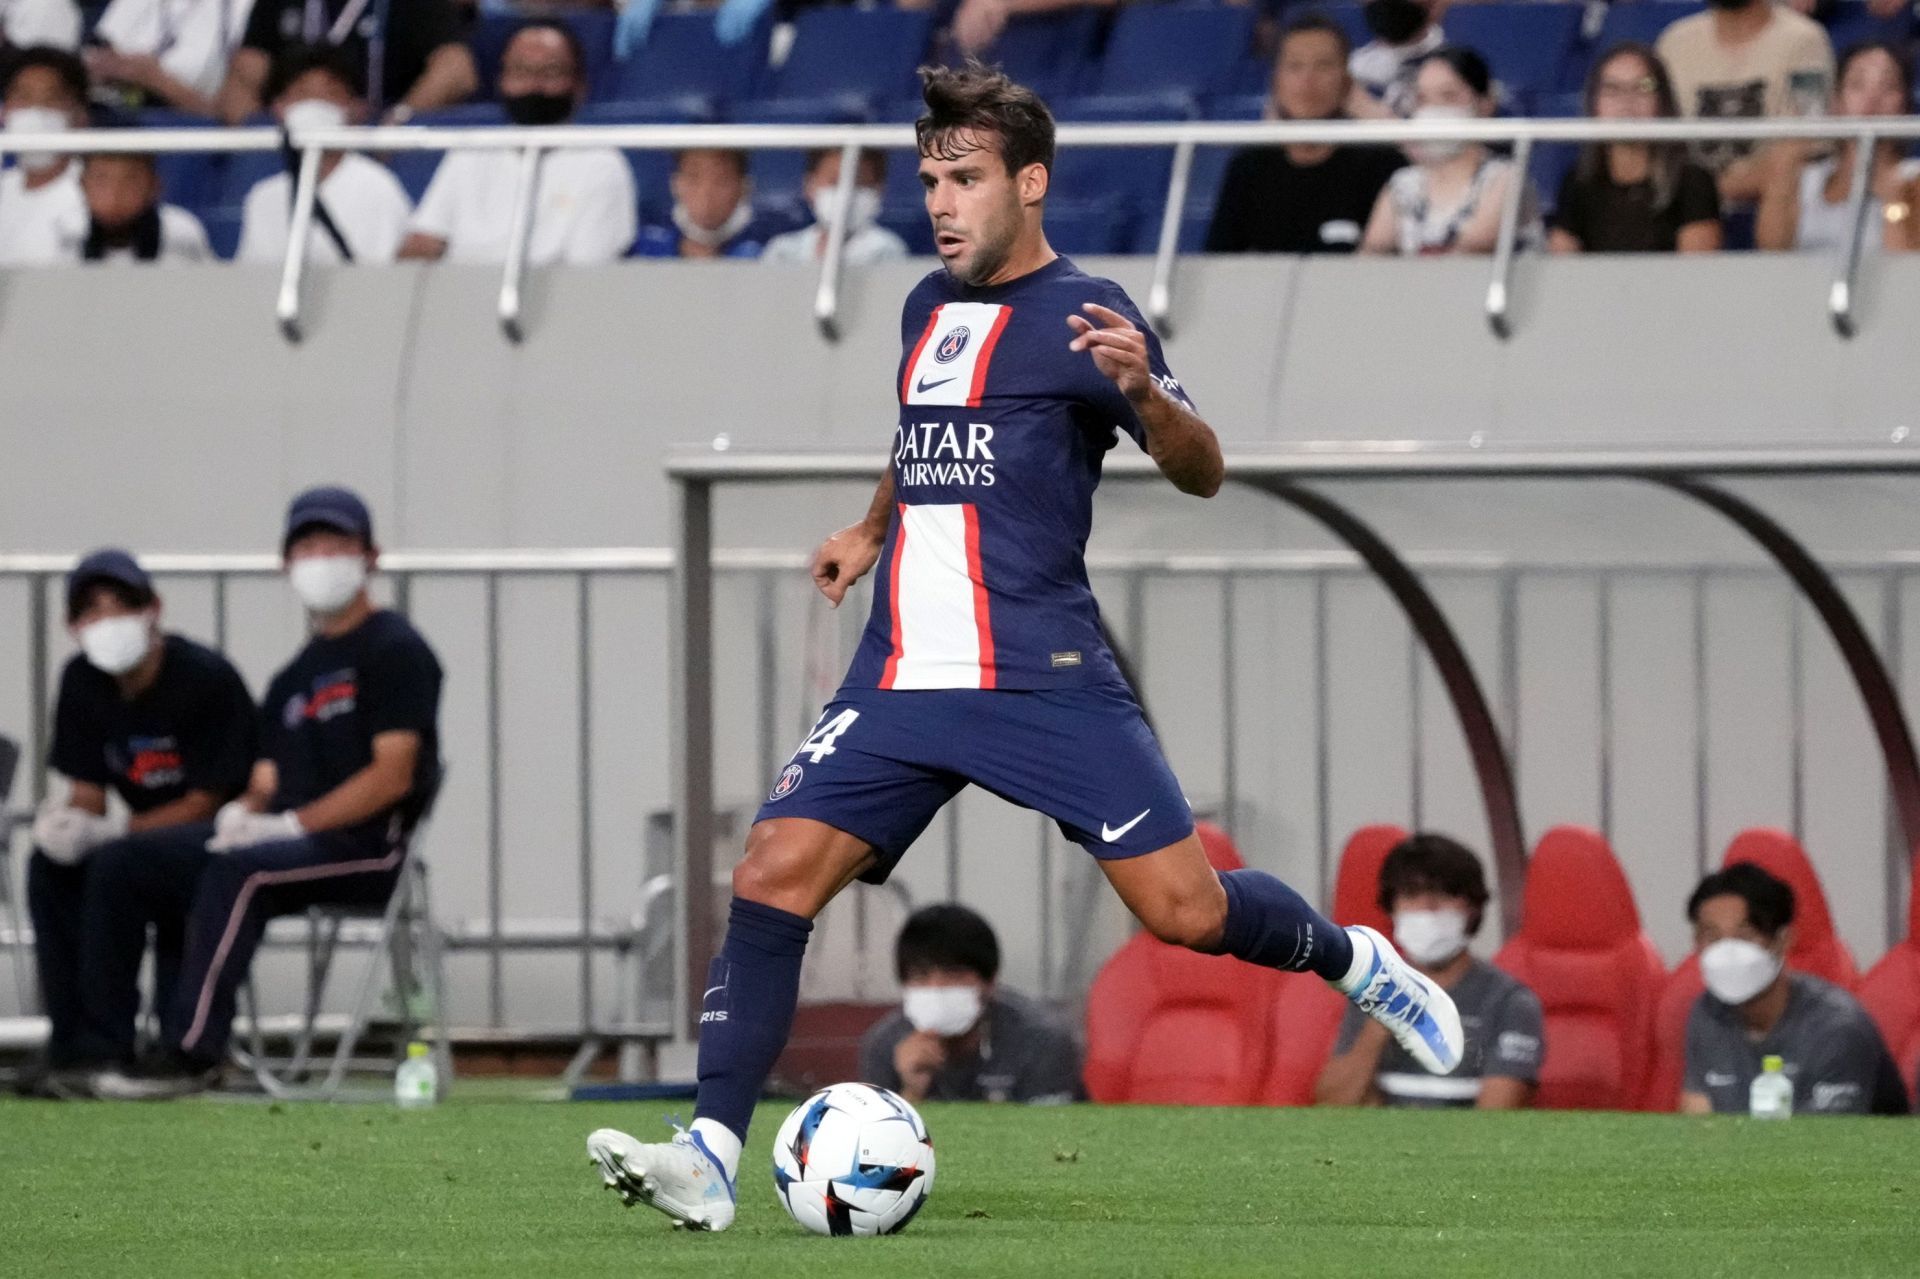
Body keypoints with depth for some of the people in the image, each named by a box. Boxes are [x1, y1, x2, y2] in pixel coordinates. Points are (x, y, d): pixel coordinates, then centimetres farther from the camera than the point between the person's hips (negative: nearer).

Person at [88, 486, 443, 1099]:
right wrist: (242, 813, -6)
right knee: (119, 867, -2)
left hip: (369, 847, -8)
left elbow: (393, 774, -13)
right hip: (287, 837, 8)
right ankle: (105, 1035, -5)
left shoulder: (395, 651, -3)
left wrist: (294, 824, -18)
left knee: (239, 871, -37)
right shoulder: (293, 678, 22)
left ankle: (193, 1050, -39)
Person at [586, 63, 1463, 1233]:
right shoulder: (930, 308, 17)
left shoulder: (1082, 312, -4)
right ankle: (712, 1157, -16)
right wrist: (870, 533, 34)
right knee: (773, 874, -12)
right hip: (903, 679, 6)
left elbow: (1202, 473, -10)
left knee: (1185, 908, -9)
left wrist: (1142, 391, -28)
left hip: (1045, 682, -5)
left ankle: (1358, 964, 21)